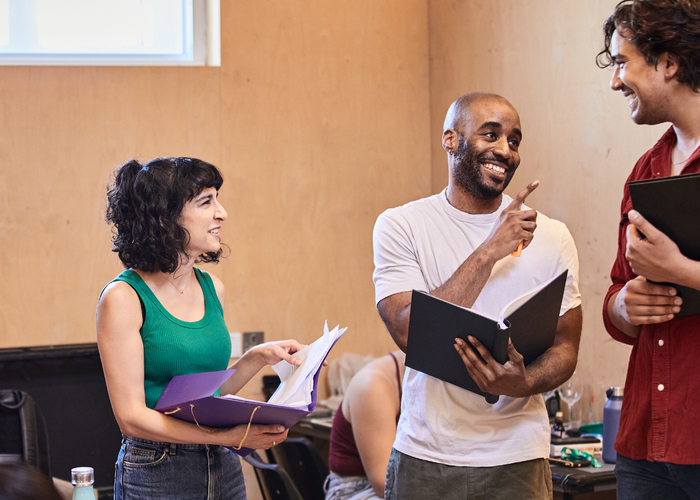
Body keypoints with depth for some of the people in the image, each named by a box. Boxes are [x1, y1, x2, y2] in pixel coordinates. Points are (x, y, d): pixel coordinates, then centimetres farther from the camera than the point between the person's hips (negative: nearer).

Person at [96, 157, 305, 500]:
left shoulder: (212, 288, 6)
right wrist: (230, 436, -22)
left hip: (224, 471, 6)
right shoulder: (123, 298, -13)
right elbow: (131, 416, -16)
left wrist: (258, 357, 1)